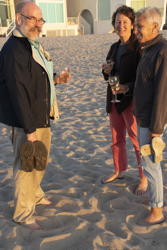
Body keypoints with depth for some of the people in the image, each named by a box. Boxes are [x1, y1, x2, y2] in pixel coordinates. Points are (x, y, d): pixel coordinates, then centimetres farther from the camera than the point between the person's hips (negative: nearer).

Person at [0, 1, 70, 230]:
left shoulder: (34, 45, 11)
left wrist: (55, 79, 4)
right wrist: (29, 129, -22)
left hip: (42, 117, 9)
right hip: (26, 121, -9)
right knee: (26, 165, 3)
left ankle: (35, 194, 44)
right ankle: (23, 213, 22)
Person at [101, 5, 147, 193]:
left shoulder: (138, 47, -10)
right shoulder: (114, 47, 11)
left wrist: (128, 87, -26)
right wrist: (107, 71, -4)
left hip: (131, 100, -7)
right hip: (114, 99, 7)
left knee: (137, 140, 3)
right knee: (116, 138, 17)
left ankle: (144, 178, 20)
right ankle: (118, 171, 35)